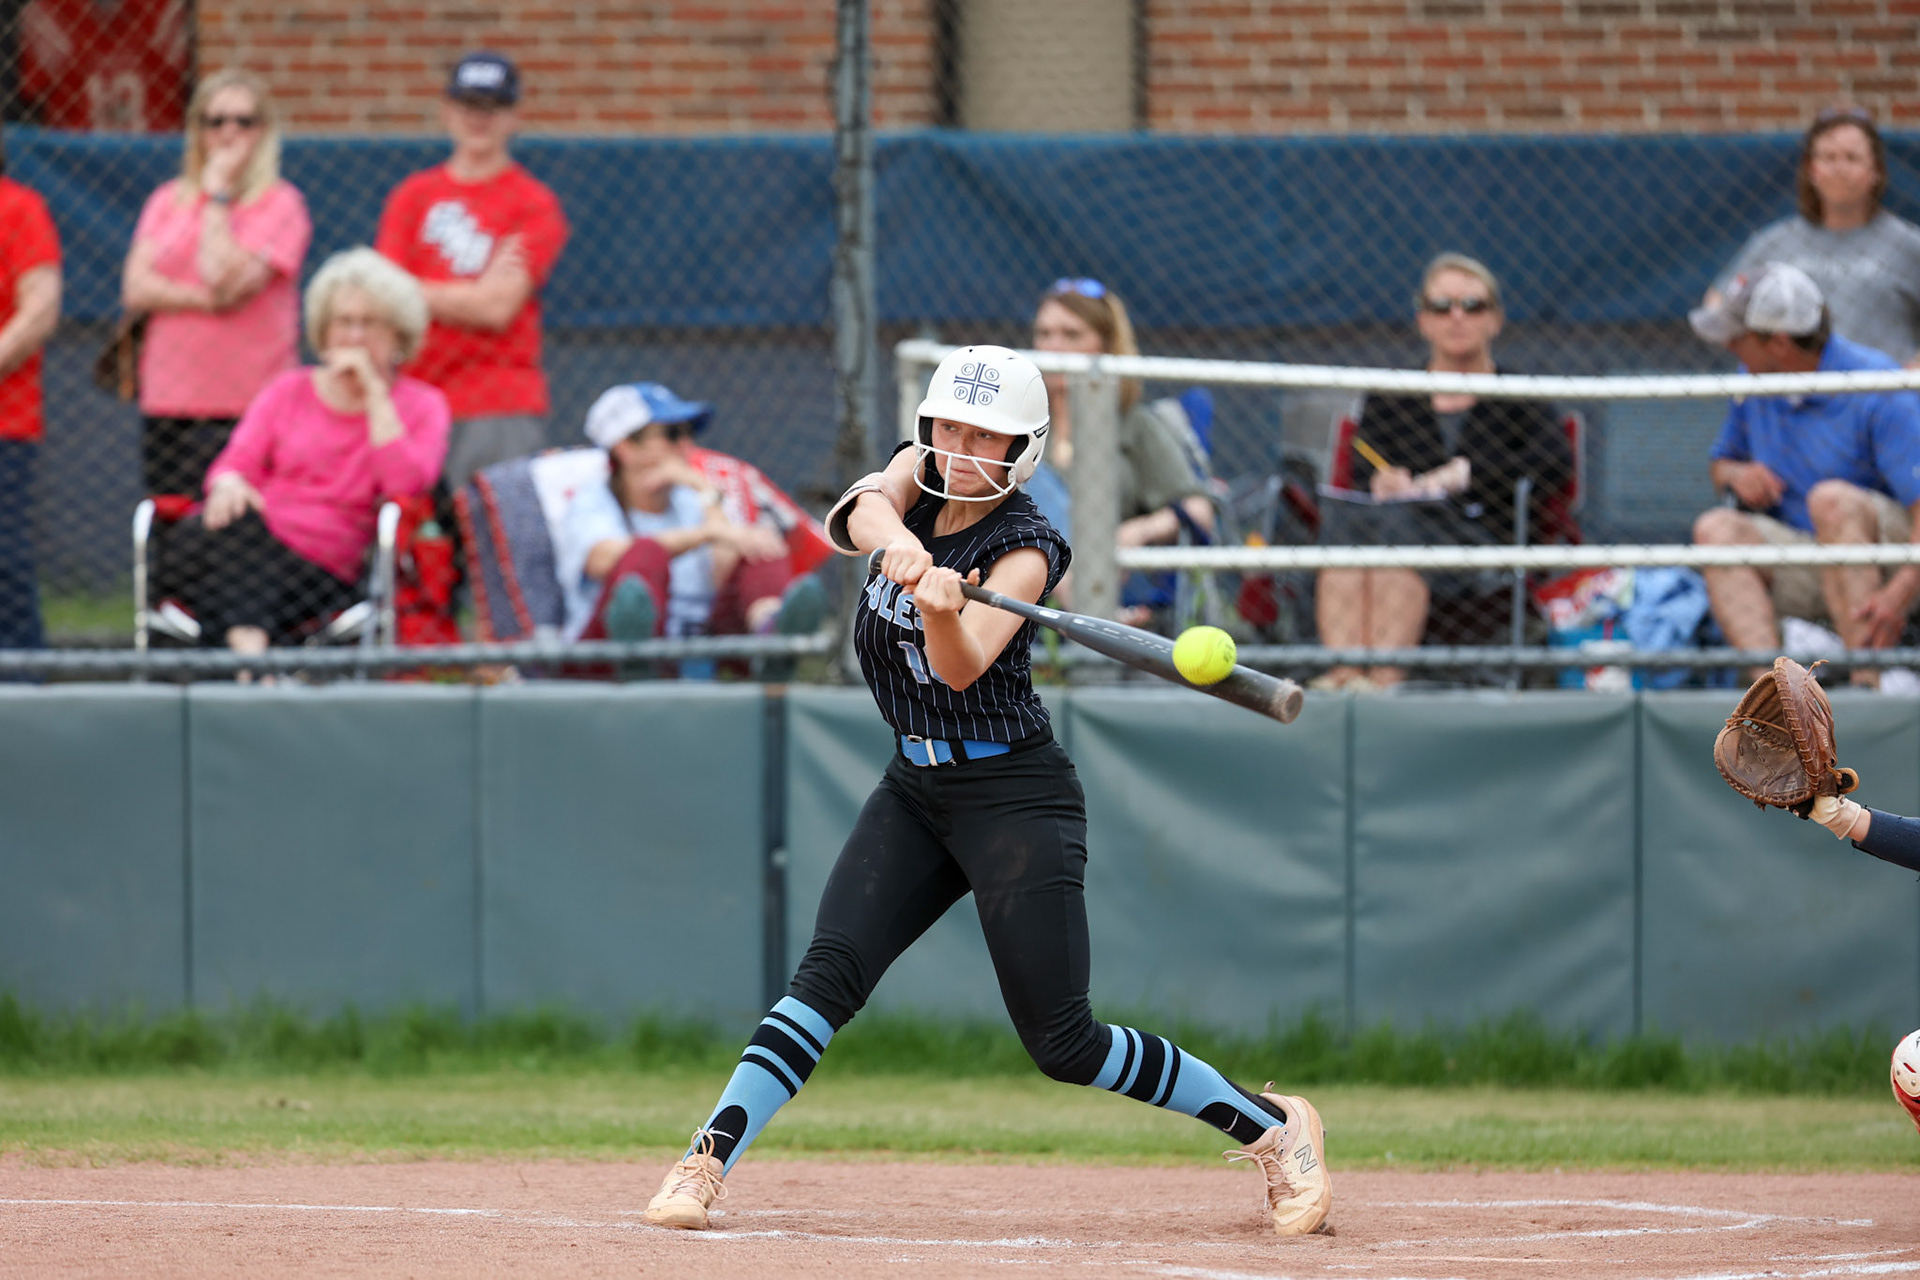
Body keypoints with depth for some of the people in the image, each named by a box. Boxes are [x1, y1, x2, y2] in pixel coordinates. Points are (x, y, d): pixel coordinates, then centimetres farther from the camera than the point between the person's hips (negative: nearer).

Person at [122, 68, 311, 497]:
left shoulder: (279, 204, 1)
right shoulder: (167, 201, 14)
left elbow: (227, 279, -13)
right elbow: (136, 289, 2)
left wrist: (218, 196, -5)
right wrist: (206, 299, -11)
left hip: (247, 407, -4)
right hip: (168, 404, 4)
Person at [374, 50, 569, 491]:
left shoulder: (535, 204, 3)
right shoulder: (413, 195, 13)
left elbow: (499, 308, -7)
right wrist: (476, 293, -3)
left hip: (500, 409, -3)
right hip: (414, 398, 3)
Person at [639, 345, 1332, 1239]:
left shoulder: (1024, 548, -16)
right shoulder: (919, 476, 2)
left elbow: (963, 668, -30)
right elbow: (857, 511, -21)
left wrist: (946, 614, -52)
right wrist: (895, 540, -44)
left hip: (1015, 795, -6)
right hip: (915, 787, 6)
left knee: (1064, 1043, -7)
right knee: (829, 972, -13)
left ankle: (1273, 1129, 8)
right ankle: (707, 1163, -17)